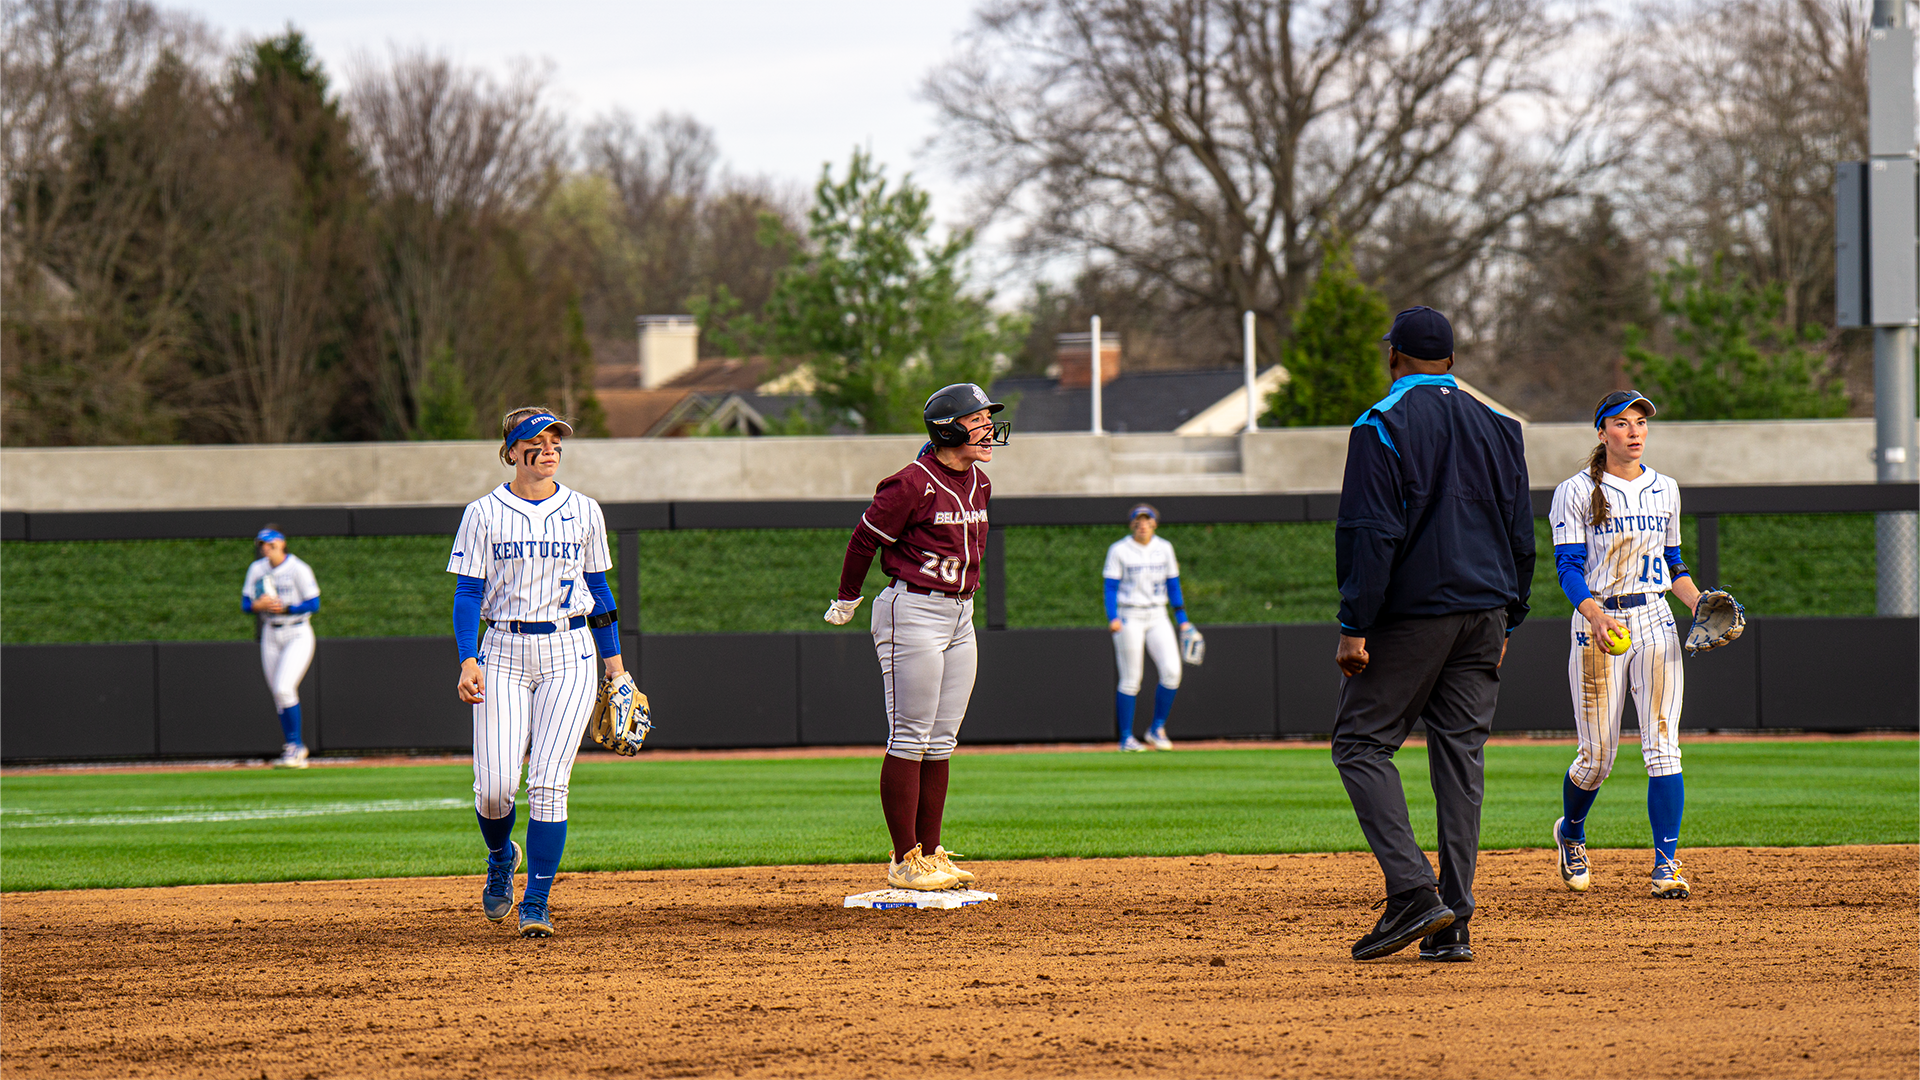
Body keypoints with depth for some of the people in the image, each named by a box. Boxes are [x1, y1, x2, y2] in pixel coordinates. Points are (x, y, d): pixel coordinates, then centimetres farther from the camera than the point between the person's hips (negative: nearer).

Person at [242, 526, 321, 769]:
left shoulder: (298, 569, -11)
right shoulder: (257, 569, 5)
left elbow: (314, 604, -11)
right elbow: (245, 604, 6)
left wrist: (285, 608, -23)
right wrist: (258, 605, -16)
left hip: (298, 635, -6)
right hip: (271, 635, 6)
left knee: (284, 689, -18)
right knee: (278, 694, 6)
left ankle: (296, 746, -6)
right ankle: (293, 750, 16)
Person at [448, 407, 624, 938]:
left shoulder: (583, 512, 8)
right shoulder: (484, 513, 2)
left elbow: (599, 589, 14)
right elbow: (468, 593, 0)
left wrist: (615, 665, 10)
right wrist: (468, 661, -12)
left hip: (569, 655, 1)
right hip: (503, 654, -1)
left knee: (548, 783, -10)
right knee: (495, 785, -9)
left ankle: (536, 903, -4)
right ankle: (501, 857, 25)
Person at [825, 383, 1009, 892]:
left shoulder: (978, 485, 9)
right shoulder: (911, 485, -15)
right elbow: (865, 539, -6)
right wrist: (846, 602, 4)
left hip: (960, 615, 8)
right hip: (913, 614, -8)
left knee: (941, 743, 10)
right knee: (910, 739, -6)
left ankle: (930, 854, 15)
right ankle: (905, 860, -3)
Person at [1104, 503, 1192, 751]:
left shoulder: (1164, 548, 8)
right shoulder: (1119, 551, -4)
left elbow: (1173, 584, 13)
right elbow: (1111, 587, -7)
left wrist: (1182, 619, 10)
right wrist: (1112, 618, -22)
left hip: (1158, 618, 4)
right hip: (1129, 618, -4)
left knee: (1172, 671, -12)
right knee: (1130, 681, -3)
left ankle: (1157, 729, 3)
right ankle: (1126, 738, 6)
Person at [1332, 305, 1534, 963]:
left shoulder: (1382, 425, -6)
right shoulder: (1497, 426, 13)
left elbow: (1370, 533, -14)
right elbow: (1521, 534, 15)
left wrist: (1355, 626, -14)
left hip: (1413, 611, -6)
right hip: (1485, 611, 6)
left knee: (1362, 742, 1)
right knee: (1461, 754, 6)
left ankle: (1413, 891, -15)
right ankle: (1452, 927, 2)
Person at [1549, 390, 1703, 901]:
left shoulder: (1665, 490, 13)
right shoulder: (1576, 492, -3)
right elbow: (1568, 567, -9)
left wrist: (1701, 604, 2)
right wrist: (1595, 615, -27)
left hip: (1655, 622, 4)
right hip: (1597, 625, -4)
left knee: (1662, 744, -8)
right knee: (1597, 757, 0)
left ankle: (1666, 862, -9)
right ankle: (1570, 832, 31)